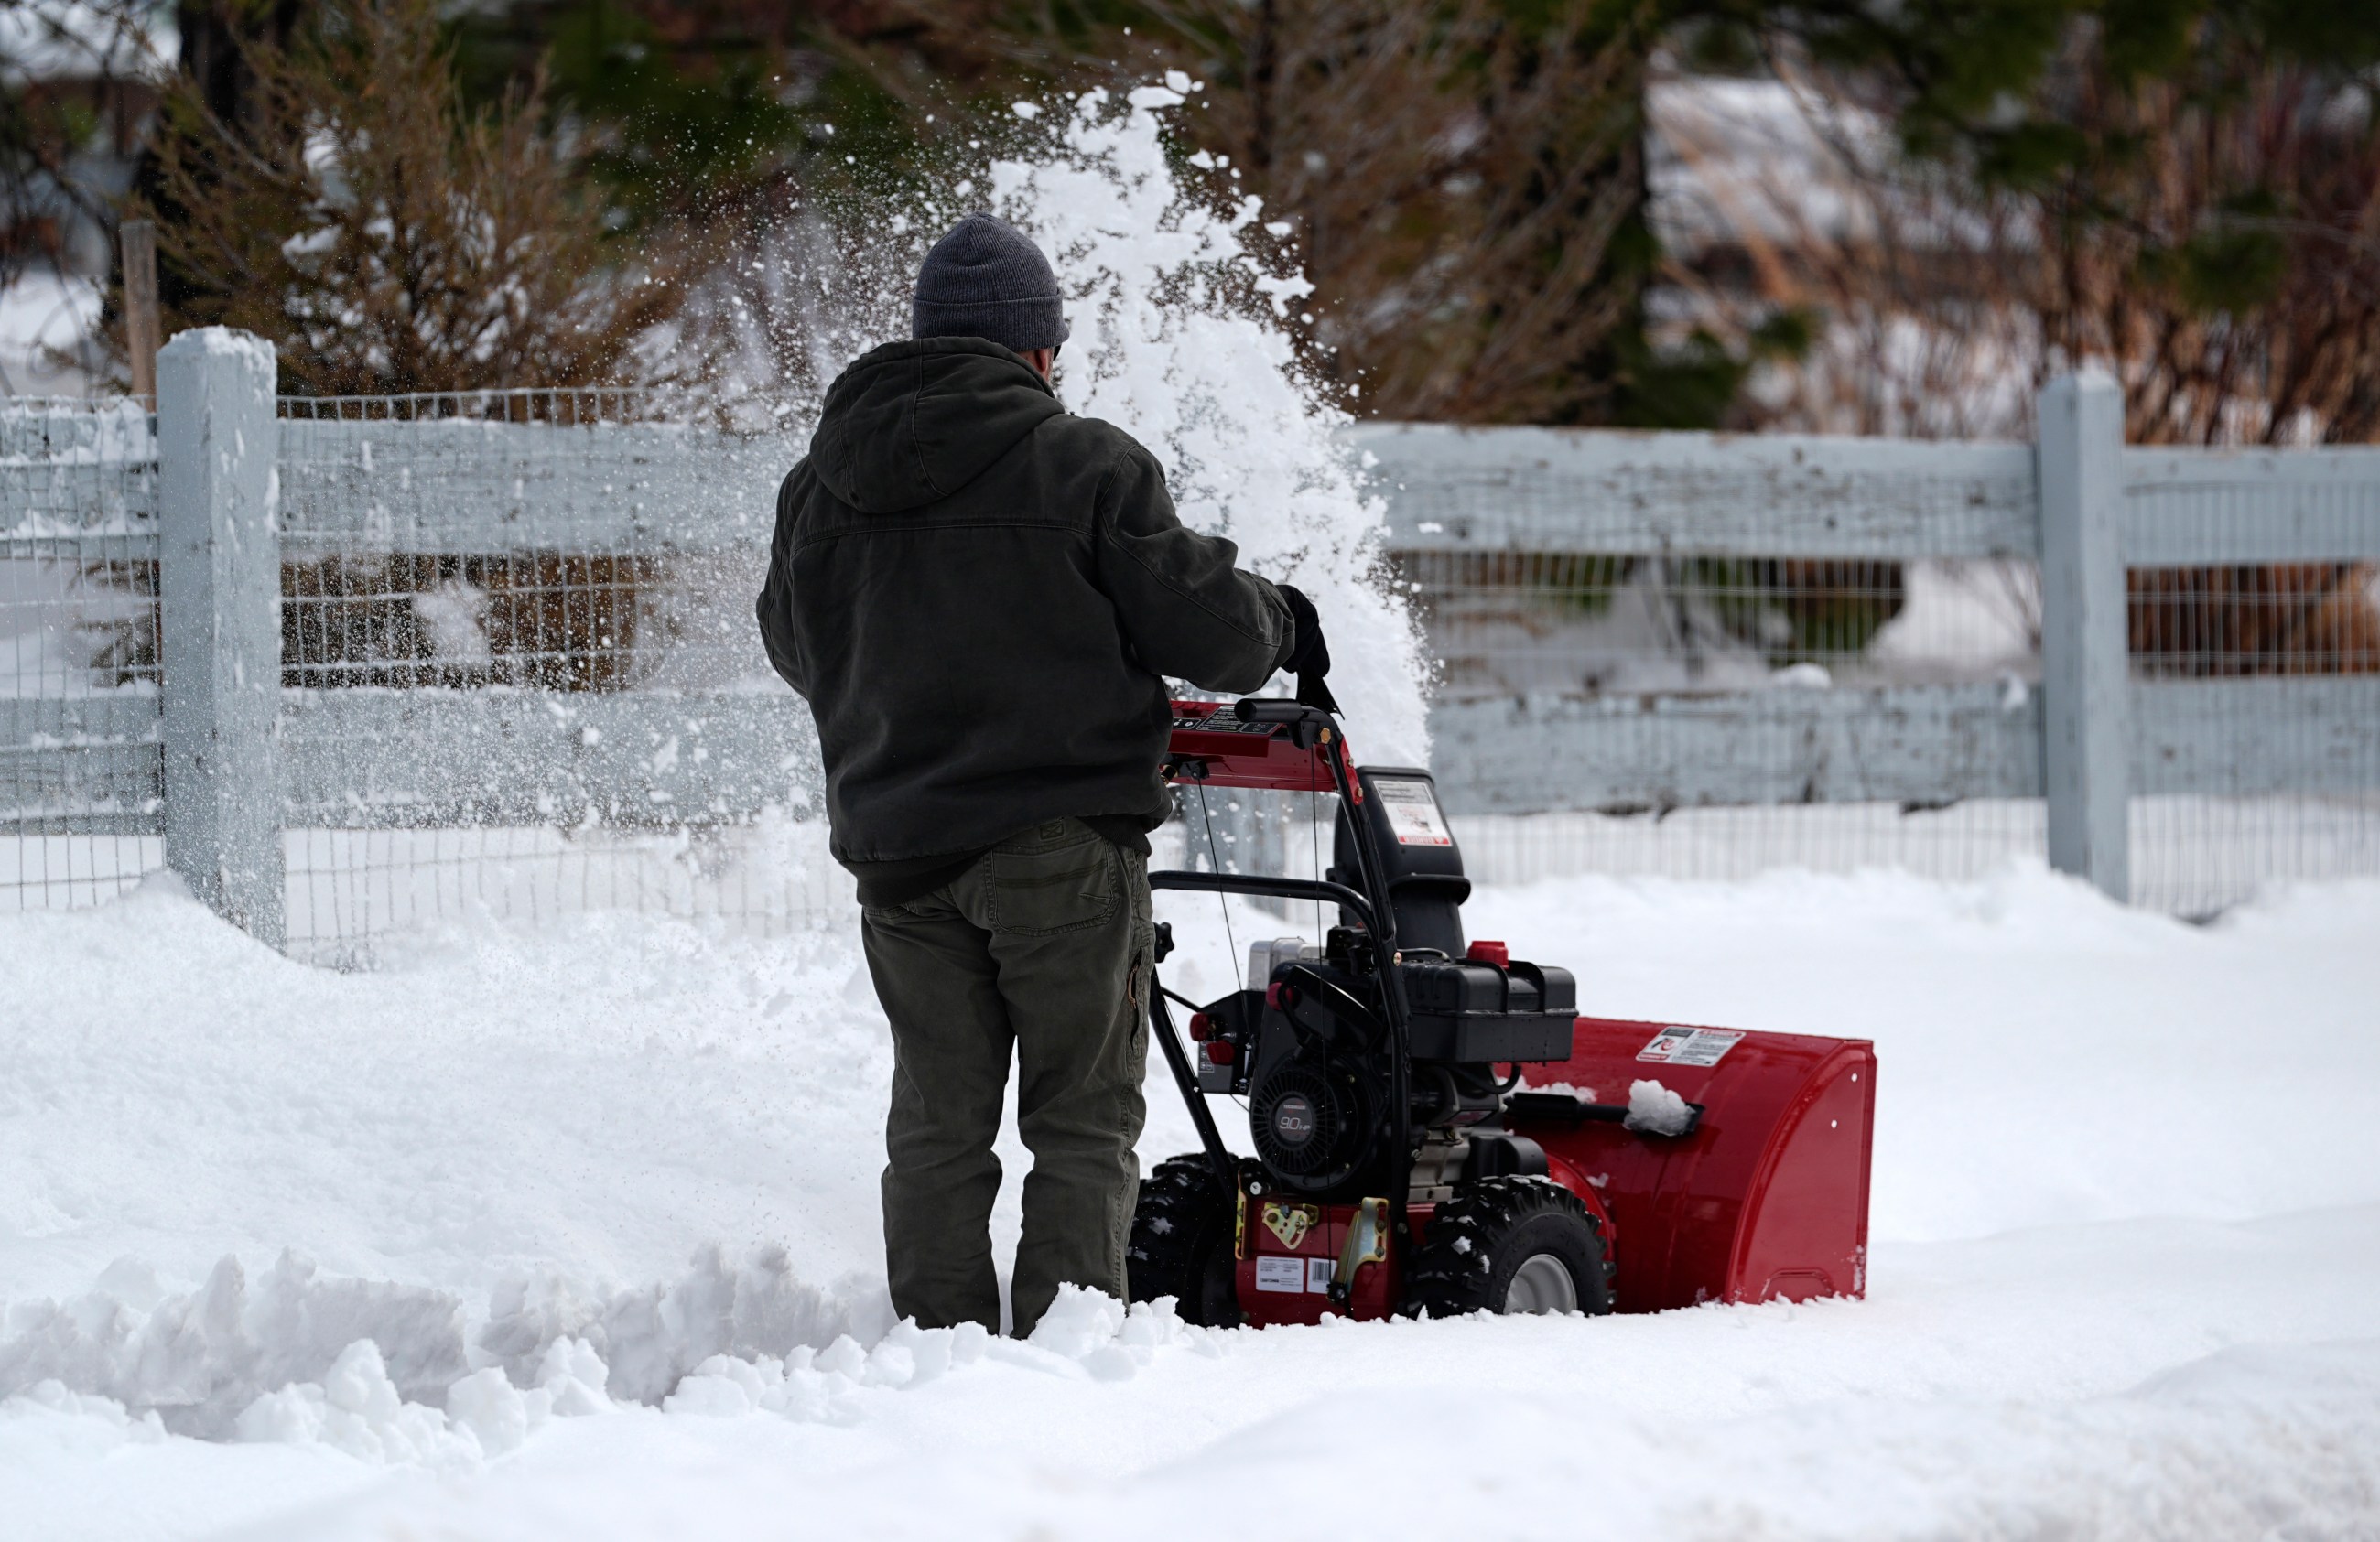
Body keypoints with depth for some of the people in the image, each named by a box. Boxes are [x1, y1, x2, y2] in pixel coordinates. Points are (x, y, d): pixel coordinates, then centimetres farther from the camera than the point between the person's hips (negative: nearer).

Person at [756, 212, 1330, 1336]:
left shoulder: (821, 483, 8)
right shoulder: (1087, 466, -8)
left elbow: (796, 648, 22)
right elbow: (1203, 625, -6)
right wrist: (1277, 625, 15)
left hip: (897, 849, 4)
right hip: (1062, 841, -4)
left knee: (936, 1126, 10)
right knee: (1082, 1121, 3)